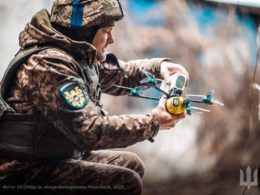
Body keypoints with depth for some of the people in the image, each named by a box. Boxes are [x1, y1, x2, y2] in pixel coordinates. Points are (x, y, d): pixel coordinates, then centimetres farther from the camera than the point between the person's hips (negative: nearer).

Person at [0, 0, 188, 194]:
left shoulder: (79, 54, 5)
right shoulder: (50, 64, -24)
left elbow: (120, 73, 24)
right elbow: (90, 132, -30)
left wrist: (159, 66, 4)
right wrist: (152, 123, -21)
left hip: (56, 157, 10)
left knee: (131, 164, 17)